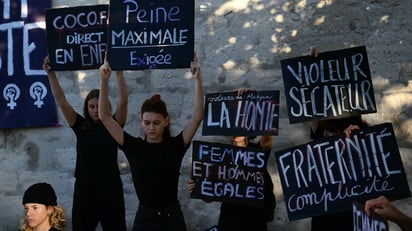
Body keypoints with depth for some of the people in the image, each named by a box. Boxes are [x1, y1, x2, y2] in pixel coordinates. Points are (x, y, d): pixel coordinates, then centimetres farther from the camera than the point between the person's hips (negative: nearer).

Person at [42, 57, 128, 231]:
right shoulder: (80, 126, 4)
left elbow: (123, 100, -12)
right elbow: (61, 101, -2)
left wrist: (119, 72, -22)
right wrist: (51, 74, -11)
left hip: (110, 191, -2)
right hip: (84, 191, 2)